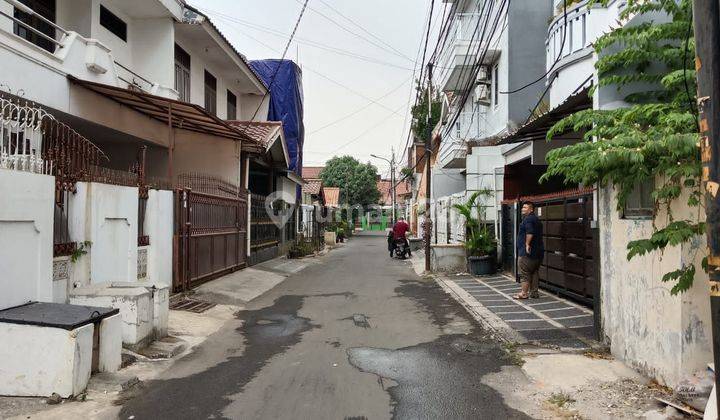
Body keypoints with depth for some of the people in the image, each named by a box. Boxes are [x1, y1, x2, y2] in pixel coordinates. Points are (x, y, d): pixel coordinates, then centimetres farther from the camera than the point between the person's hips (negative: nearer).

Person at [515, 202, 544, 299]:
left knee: (524, 273, -4)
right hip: (538, 252, 10)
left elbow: (530, 232, -29)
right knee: (534, 272, 14)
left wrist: (527, 244, -23)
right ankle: (534, 292, 19)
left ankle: (524, 293, -2)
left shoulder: (528, 219, -14)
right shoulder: (537, 219, 19)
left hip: (527, 252, -10)